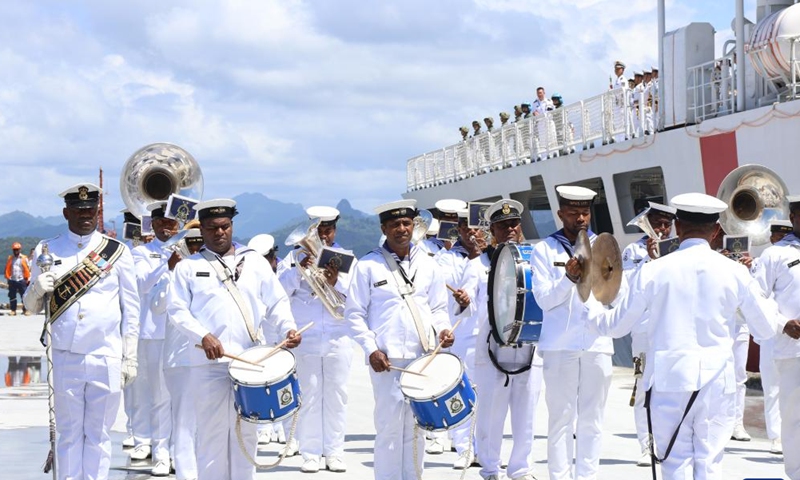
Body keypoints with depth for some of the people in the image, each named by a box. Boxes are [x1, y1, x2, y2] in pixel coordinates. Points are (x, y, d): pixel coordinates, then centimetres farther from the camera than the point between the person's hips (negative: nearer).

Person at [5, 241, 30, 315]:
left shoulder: (24, 258, 0)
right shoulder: (10, 258, 8)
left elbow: (28, 269, 2)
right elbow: (7, 269, 11)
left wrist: (28, 279, 0)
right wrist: (8, 278, 6)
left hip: (21, 280, -2)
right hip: (12, 280, 2)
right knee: (12, 296, 5)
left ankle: (25, 310, 3)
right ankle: (13, 310, 12)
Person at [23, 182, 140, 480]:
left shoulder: (117, 252, 5)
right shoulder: (48, 251, 6)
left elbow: (131, 309, 7)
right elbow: (31, 307, 10)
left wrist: (130, 358, 4)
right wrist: (38, 289, -13)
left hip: (107, 359, 0)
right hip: (64, 358, 0)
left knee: (98, 435, 6)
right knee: (69, 433, 7)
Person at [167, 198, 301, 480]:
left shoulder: (256, 262, 12)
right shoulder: (188, 267, 5)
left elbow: (277, 303, 11)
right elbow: (177, 309, -1)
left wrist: (288, 328, -8)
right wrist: (203, 336, -17)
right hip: (210, 363, -2)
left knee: (246, 432, 8)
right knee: (212, 433, 1)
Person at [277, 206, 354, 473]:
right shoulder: (295, 257, 6)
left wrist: (337, 284, -19)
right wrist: (299, 270, -19)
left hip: (338, 339, 1)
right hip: (305, 339, -1)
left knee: (336, 395, 4)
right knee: (309, 396, 1)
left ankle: (334, 452, 11)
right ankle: (311, 453, 7)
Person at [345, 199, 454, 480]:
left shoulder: (427, 265, 12)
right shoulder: (368, 265, 0)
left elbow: (438, 308, 17)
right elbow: (354, 313, -1)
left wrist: (443, 329, -5)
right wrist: (371, 349, -10)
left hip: (423, 358, 4)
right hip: (387, 360, -4)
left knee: (415, 427, 9)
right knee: (390, 426, -5)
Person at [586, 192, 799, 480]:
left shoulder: (653, 270, -5)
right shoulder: (734, 272, -2)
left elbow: (617, 325, 4)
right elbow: (766, 328, 6)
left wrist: (591, 311, 24)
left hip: (669, 380, -1)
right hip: (716, 382, 1)